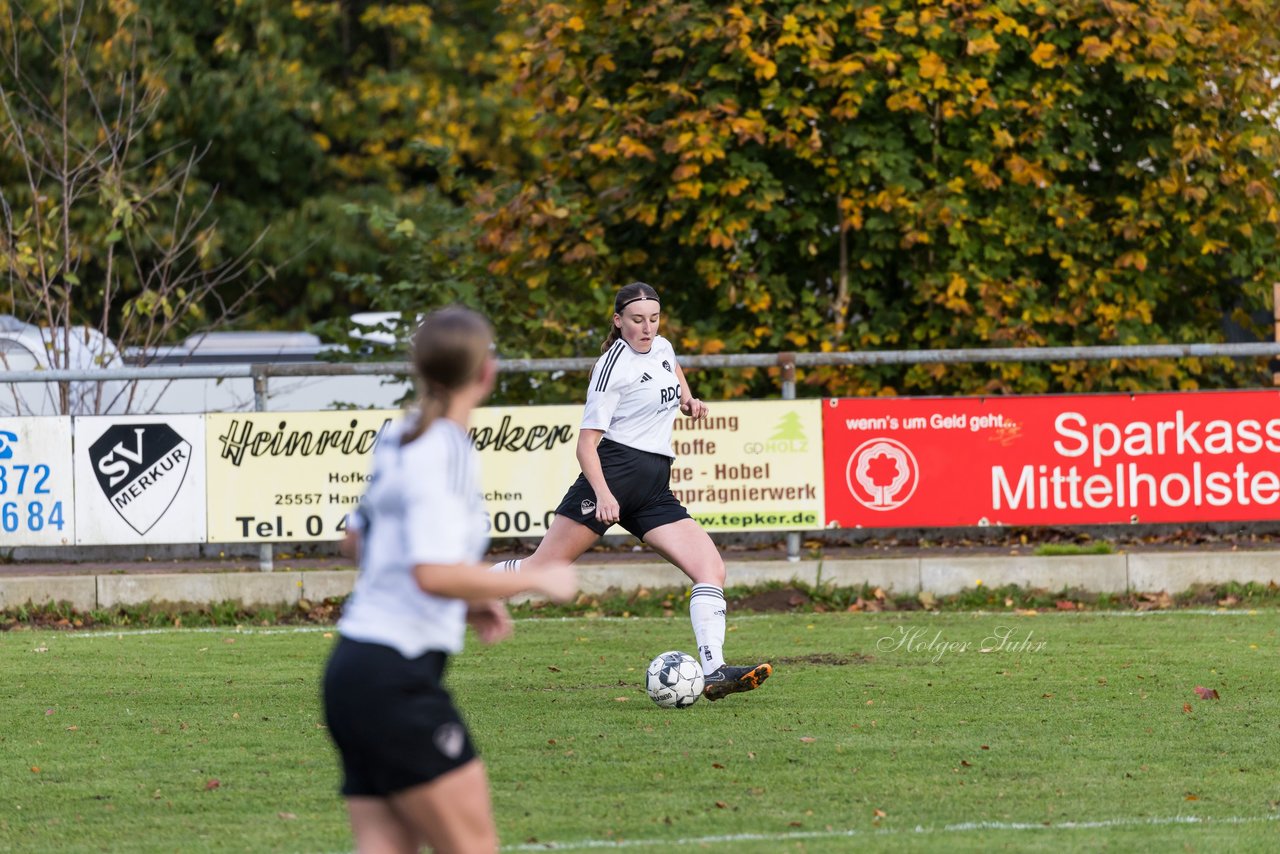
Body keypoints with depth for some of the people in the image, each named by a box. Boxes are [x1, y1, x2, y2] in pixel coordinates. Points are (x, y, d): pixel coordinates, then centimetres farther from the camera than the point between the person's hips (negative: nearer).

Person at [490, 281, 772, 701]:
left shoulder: (661, 348, 14)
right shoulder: (613, 367, -8)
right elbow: (586, 443, -12)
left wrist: (687, 399, 23)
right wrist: (603, 494, -28)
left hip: (653, 493, 7)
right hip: (614, 473, -7)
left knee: (711, 568, -9)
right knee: (542, 567, -10)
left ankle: (713, 673, -17)